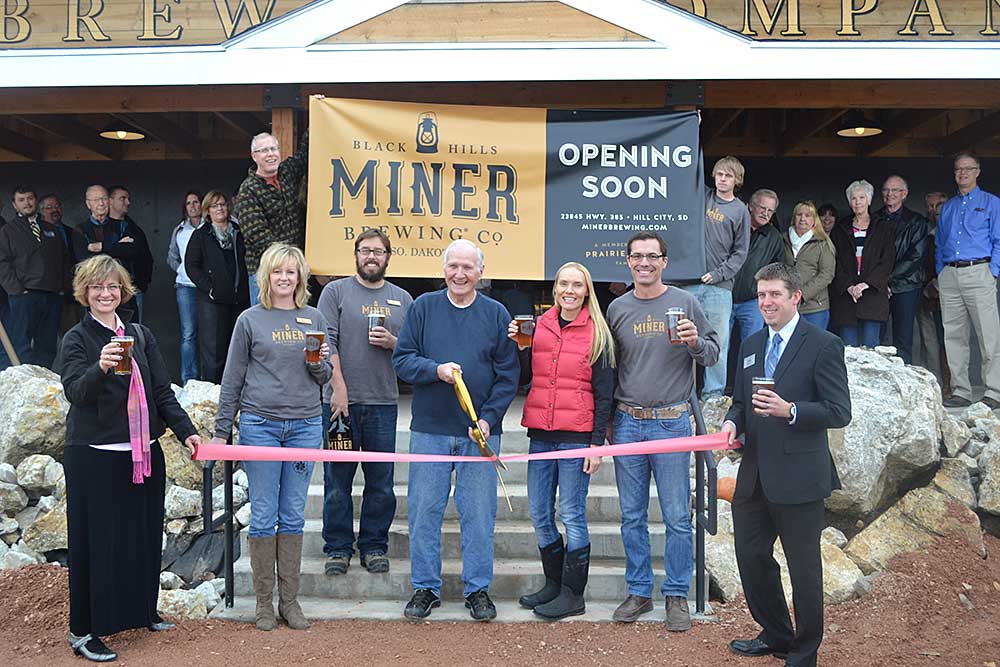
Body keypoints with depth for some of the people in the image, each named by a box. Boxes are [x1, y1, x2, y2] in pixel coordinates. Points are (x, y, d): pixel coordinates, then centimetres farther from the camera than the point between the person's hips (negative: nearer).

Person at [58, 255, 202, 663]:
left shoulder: (141, 336, 11)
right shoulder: (77, 339, -4)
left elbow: (162, 392, 12)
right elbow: (76, 391, -21)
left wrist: (186, 431, 3)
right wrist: (100, 367, -40)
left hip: (144, 453, 5)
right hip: (94, 457, -5)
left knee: (144, 535, 13)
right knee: (96, 541, 0)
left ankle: (141, 610, 30)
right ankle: (83, 631, 11)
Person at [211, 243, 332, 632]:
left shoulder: (314, 319, 9)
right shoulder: (250, 320, 3)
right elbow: (233, 379, 5)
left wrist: (321, 363, -10)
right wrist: (222, 430, 3)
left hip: (305, 425, 2)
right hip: (259, 424, -2)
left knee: (293, 516, 7)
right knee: (263, 516, 2)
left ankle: (289, 599, 17)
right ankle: (263, 602, 14)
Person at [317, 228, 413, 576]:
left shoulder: (402, 299, 13)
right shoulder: (335, 292, 4)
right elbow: (327, 343, -4)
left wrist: (391, 343, -7)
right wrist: (339, 388, -12)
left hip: (384, 403, 2)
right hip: (341, 401, -2)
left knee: (381, 483, 7)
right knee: (337, 480, 4)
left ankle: (374, 547, 19)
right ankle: (338, 548, 15)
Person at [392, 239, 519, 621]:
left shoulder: (496, 314, 4)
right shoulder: (423, 307, 4)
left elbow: (508, 376, 2)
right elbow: (401, 360, 1)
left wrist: (488, 419, -10)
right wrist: (436, 370, -17)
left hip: (481, 431, 0)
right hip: (429, 430, 0)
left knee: (479, 514, 5)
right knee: (424, 511, 6)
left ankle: (477, 589, 18)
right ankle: (425, 587, 19)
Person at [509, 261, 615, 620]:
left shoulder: (597, 334, 0)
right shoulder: (538, 326, 11)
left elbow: (604, 393, -2)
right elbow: (522, 378, 12)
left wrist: (597, 443, -7)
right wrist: (518, 345, -4)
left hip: (577, 435, -5)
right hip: (540, 433, 5)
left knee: (572, 516, 0)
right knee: (539, 515, 10)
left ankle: (573, 594, 11)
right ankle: (553, 584, 26)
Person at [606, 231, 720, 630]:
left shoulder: (684, 303, 1)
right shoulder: (618, 308, 8)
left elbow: (713, 355, 5)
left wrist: (696, 343, -17)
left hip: (671, 422, -2)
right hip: (627, 422, 3)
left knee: (677, 517, 1)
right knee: (632, 516, 9)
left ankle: (677, 596, 14)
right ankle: (639, 593, 21)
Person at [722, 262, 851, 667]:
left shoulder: (823, 345, -8)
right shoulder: (752, 345, 13)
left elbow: (839, 412, -12)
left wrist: (789, 410, -25)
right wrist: (732, 422, -1)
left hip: (799, 477, -7)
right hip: (754, 476, 7)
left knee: (804, 567, 6)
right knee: (751, 557, 15)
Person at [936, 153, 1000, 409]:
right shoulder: (947, 207, 20)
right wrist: (940, 273, 9)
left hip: (978, 272, -4)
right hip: (949, 276, 5)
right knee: (953, 336, 4)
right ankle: (960, 391, 10)